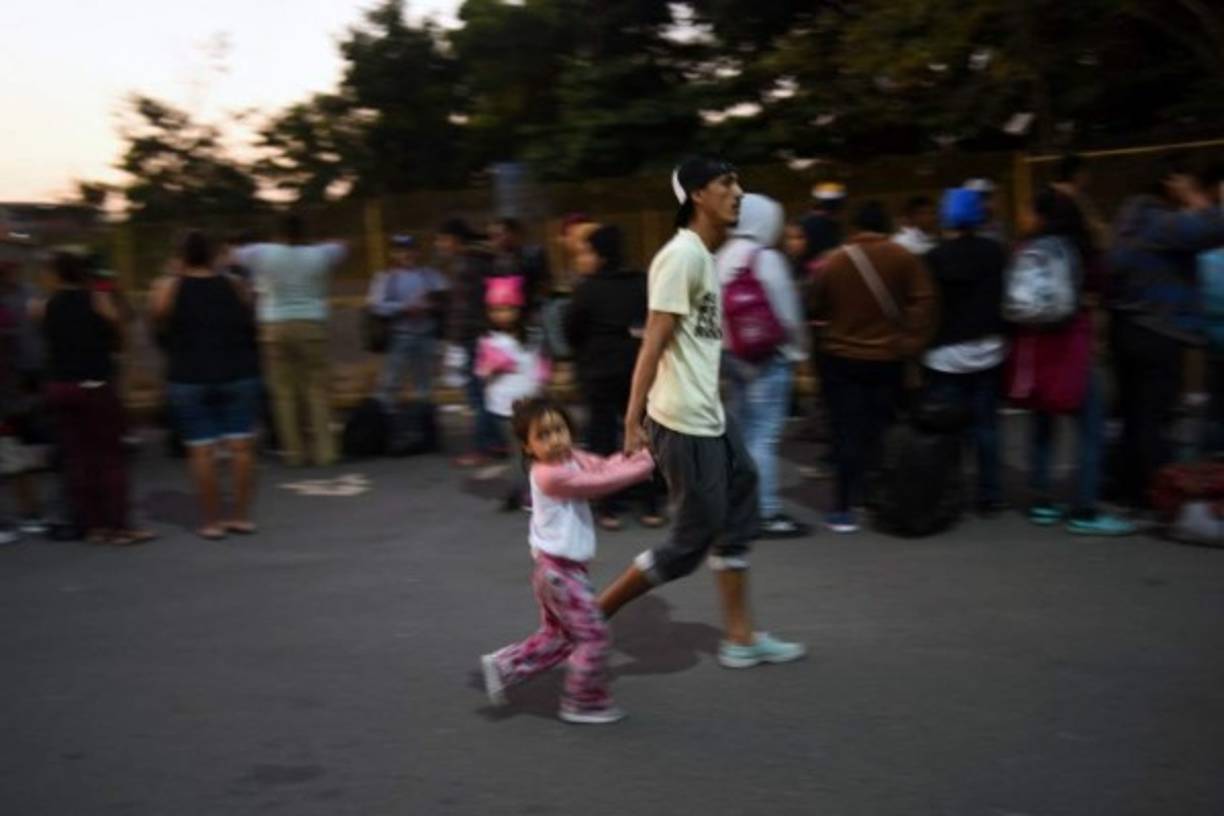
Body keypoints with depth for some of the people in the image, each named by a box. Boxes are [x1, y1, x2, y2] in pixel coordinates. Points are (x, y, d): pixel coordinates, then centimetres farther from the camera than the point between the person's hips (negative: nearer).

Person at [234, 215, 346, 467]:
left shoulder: (264, 254, -1)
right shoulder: (319, 255, 1)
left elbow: (235, 254, 15)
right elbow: (341, 247, 20)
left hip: (274, 328, 0)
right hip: (311, 325, 0)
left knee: (284, 391, 5)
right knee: (317, 389, 4)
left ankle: (293, 451, 5)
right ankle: (324, 450, -1)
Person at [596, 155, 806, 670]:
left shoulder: (705, 255, 13)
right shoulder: (682, 254, -17)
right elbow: (654, 342, -20)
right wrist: (634, 421, -22)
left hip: (708, 416, 10)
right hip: (683, 423, -10)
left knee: (736, 521, 14)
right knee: (692, 541, -1)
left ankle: (741, 638, 25)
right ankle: (595, 614, 11)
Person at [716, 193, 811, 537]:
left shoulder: (721, 258, 7)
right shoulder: (766, 258, -14)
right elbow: (786, 311, -12)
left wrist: (728, 342, 15)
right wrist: (797, 350, 3)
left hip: (734, 354, 8)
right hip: (768, 356, -8)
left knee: (743, 432, 15)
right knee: (764, 436, -5)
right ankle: (767, 513, -1)